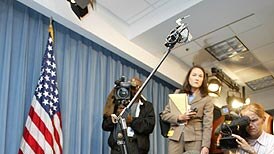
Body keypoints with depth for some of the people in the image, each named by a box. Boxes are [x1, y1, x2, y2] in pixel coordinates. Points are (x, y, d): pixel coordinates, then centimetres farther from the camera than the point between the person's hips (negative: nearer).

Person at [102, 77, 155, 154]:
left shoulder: (147, 106, 15)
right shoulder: (119, 104, 20)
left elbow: (149, 126, -2)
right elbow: (105, 126, 13)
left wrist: (132, 121, -9)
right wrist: (116, 115, -4)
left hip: (135, 146, -2)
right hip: (117, 145, 3)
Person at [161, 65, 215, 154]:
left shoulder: (207, 99, 6)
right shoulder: (177, 94, 15)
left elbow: (207, 124, -3)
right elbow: (164, 114, 12)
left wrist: (205, 145, -14)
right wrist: (179, 117, -6)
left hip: (195, 138, -2)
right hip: (175, 137, 2)